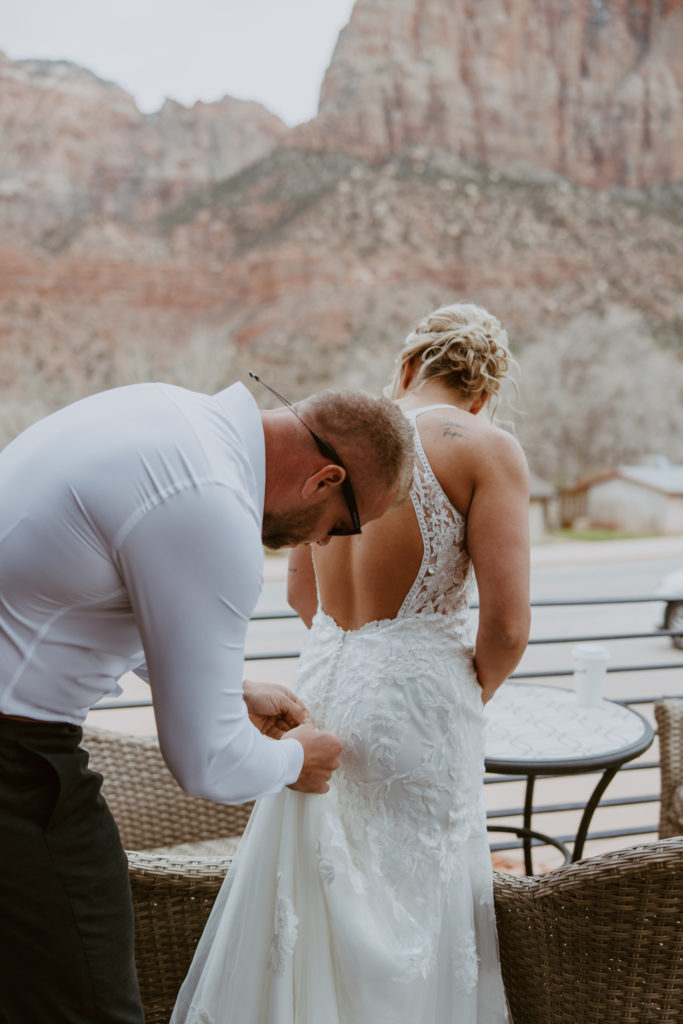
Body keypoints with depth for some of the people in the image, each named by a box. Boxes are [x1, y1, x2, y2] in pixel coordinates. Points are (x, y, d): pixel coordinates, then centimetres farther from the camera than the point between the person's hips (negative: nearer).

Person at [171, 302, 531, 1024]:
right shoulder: (485, 449, -9)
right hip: (415, 701, -5)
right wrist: (474, 694, 4)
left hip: (322, 679, 6)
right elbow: (507, 624, -15)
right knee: (409, 904, 10)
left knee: (306, 898, 18)